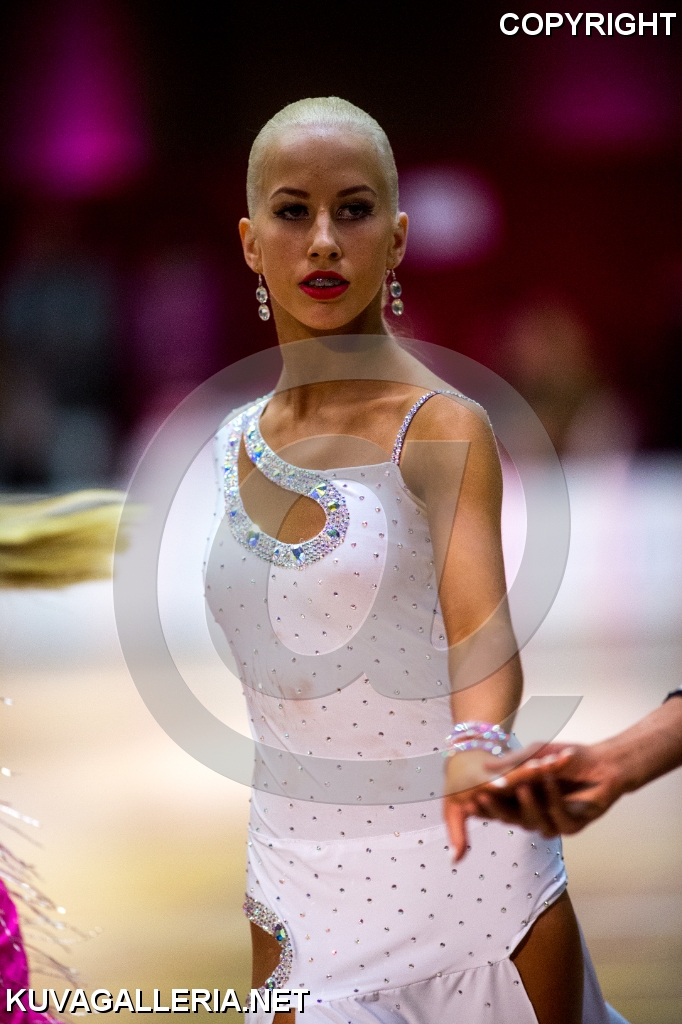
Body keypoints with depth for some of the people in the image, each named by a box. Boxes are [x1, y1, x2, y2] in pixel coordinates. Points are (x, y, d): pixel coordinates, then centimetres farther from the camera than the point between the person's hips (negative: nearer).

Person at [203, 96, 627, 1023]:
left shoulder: (444, 429, -10)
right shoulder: (236, 444, 7)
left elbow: (483, 641, -22)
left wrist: (477, 752, -43)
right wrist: (265, 906, 16)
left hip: (463, 888, -4)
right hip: (303, 899, 5)